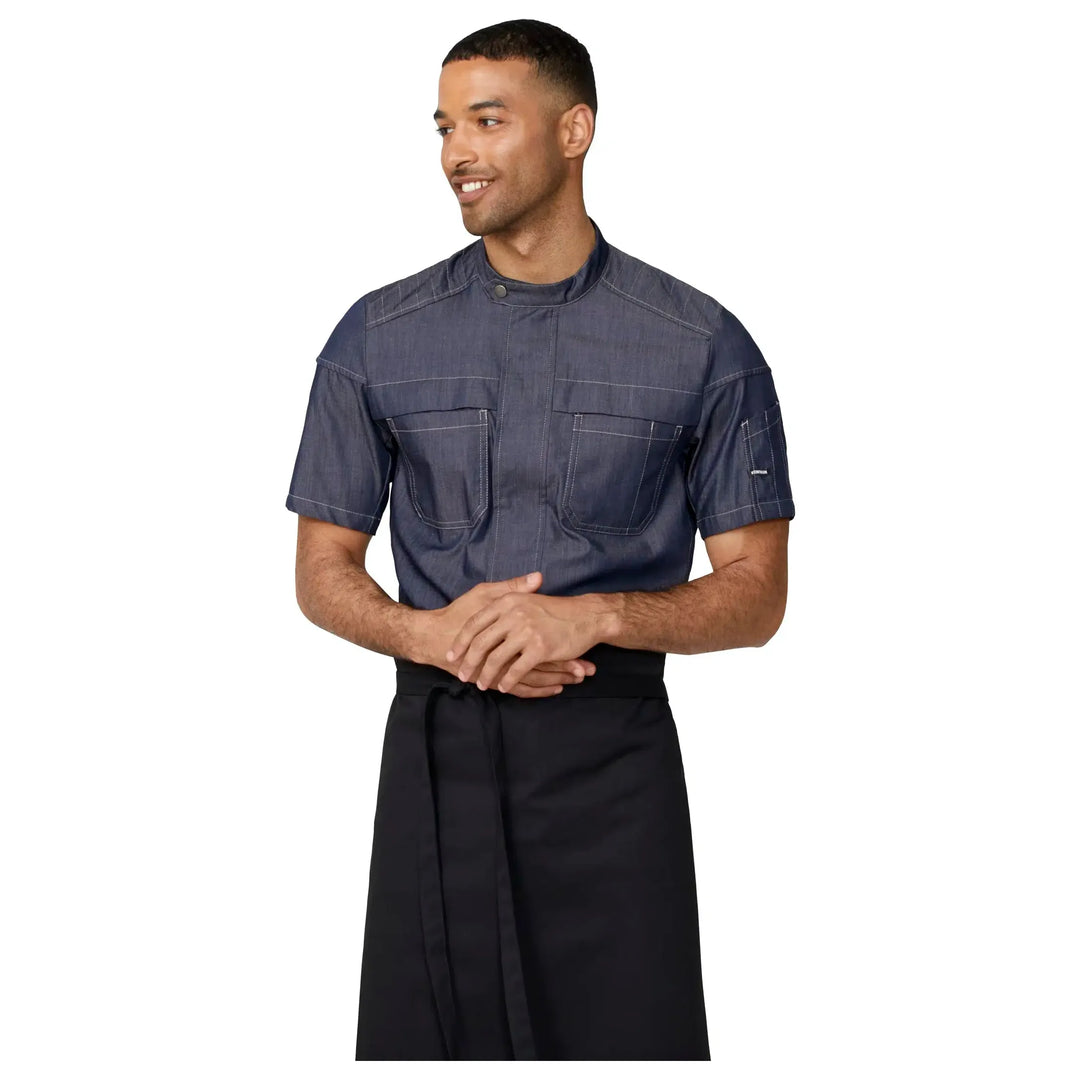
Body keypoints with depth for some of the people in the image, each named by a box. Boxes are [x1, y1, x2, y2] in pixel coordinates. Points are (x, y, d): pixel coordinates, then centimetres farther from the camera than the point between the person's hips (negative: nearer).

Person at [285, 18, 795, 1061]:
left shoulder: (702, 345, 0)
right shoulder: (378, 337, 5)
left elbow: (756, 595, 1)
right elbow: (322, 573, 9)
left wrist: (594, 614, -17)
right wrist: (431, 634, -12)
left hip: (612, 752, -1)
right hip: (436, 746, 2)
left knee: (626, 1034, 1)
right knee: (427, 1037, 7)